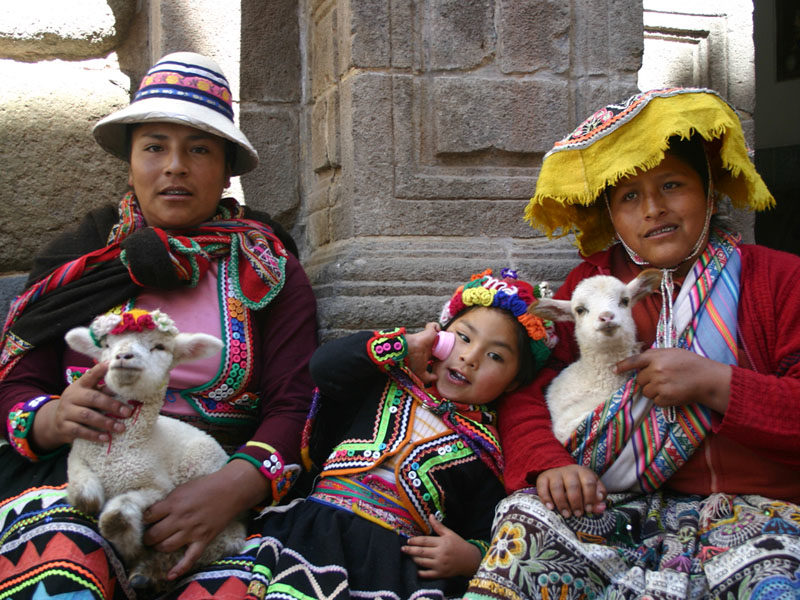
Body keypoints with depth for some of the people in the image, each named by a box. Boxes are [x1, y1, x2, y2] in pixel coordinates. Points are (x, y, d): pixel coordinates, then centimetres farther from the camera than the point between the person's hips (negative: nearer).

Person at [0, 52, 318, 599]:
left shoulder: (269, 272, 10)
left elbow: (296, 408, -1)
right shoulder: (75, 262, 13)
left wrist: (232, 487, -21)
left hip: (223, 487, 0)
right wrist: (54, 418, -16)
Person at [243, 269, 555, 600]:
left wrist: (468, 557, -10)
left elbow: (485, 534, 13)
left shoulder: (484, 451, 14)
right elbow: (323, 366, 4)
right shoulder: (390, 381, 18)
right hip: (321, 522, 1)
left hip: (399, 549, 0)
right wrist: (401, 346, 6)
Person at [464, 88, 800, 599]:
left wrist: (713, 381, -15)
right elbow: (526, 389, 6)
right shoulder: (591, 281, 14)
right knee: (526, 515, -26)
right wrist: (550, 463, -13)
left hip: (752, 510, -1)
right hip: (619, 510, 2)